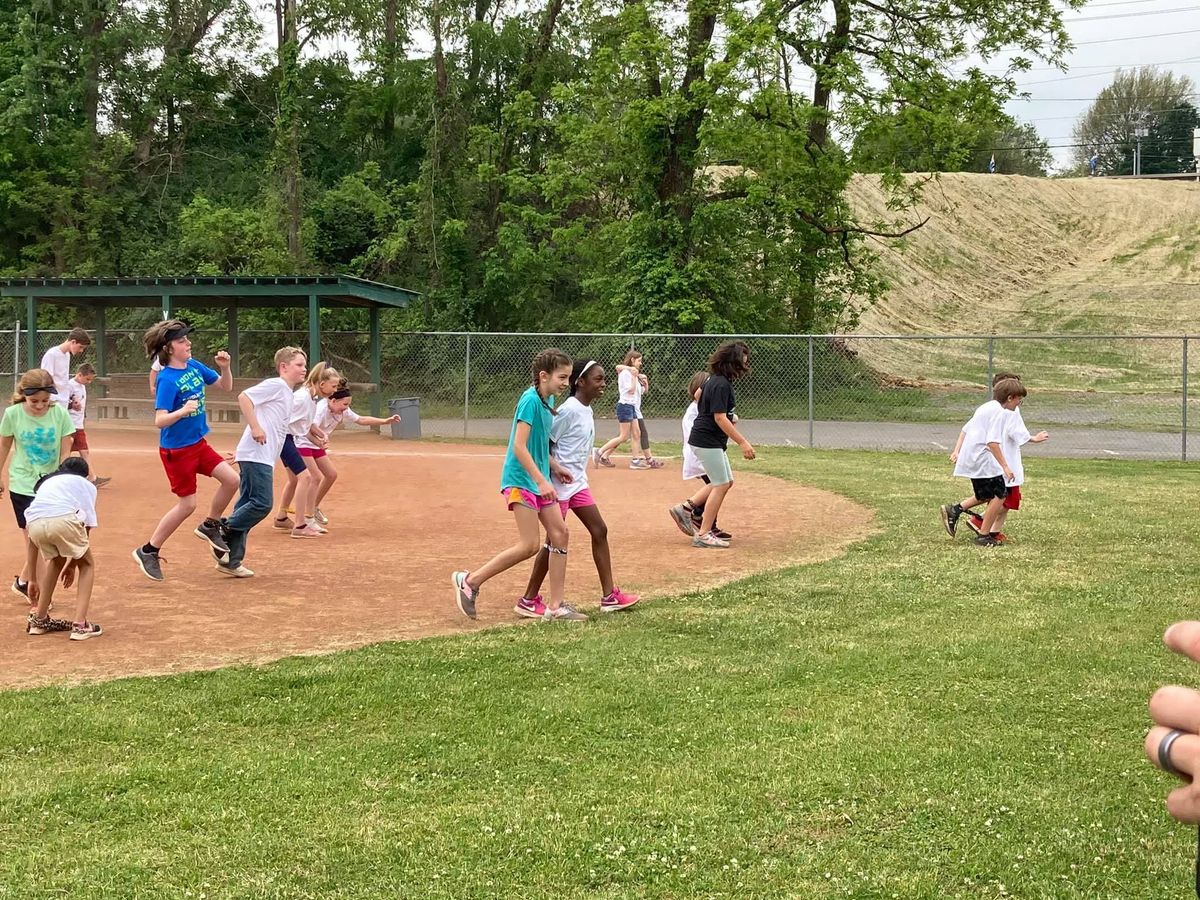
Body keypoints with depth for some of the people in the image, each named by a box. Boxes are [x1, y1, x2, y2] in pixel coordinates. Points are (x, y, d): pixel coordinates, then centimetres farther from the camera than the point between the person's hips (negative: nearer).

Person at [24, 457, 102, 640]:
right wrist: (72, 564, 33)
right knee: (87, 564, 21)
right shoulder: (86, 484, 30)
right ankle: (80, 625, 8)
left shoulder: (46, 482, 40)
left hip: (34, 522, 4)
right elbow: (86, 528, 21)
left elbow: (32, 539, 39)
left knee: (55, 560, 34)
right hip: (64, 518, -4)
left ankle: (39, 619, 36)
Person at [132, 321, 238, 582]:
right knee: (187, 504, -3)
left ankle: (210, 526, 22)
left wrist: (225, 367, -7)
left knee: (231, 479, -1)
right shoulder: (167, 379, -21)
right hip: (176, 449, -7)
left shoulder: (195, 366, 2)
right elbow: (159, 420, -27)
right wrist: (182, 411, -44)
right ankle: (148, 551, 11)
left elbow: (226, 386, 12)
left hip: (198, 443, 7)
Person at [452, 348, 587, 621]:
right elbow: (519, 447, -22)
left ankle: (556, 606, 11)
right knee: (530, 545, -11)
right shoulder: (530, 399, -18)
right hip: (521, 479, -9)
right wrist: (542, 480, -24)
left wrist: (555, 467, 15)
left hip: (539, 479, 9)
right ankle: (469, 581, 1)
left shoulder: (549, 399, 10)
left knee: (559, 533, 5)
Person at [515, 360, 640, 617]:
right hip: (560, 483, -9)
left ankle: (609, 596, 13)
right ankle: (528, 600, 7)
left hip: (577, 482, 9)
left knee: (599, 531, 8)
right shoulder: (569, 410, -18)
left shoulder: (587, 410, 9)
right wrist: (557, 471, -20)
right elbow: (544, 443, -18)